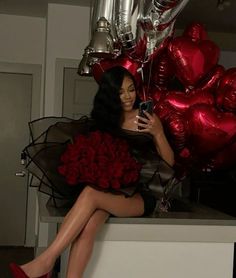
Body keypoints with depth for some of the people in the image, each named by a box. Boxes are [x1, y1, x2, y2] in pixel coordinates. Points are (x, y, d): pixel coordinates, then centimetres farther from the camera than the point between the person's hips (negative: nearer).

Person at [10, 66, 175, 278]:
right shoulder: (104, 120, 13)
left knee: (91, 193, -32)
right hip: (111, 190, 3)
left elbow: (169, 163, 3)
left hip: (142, 194, -2)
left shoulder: (147, 118, 6)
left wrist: (158, 133, -12)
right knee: (88, 226, -32)